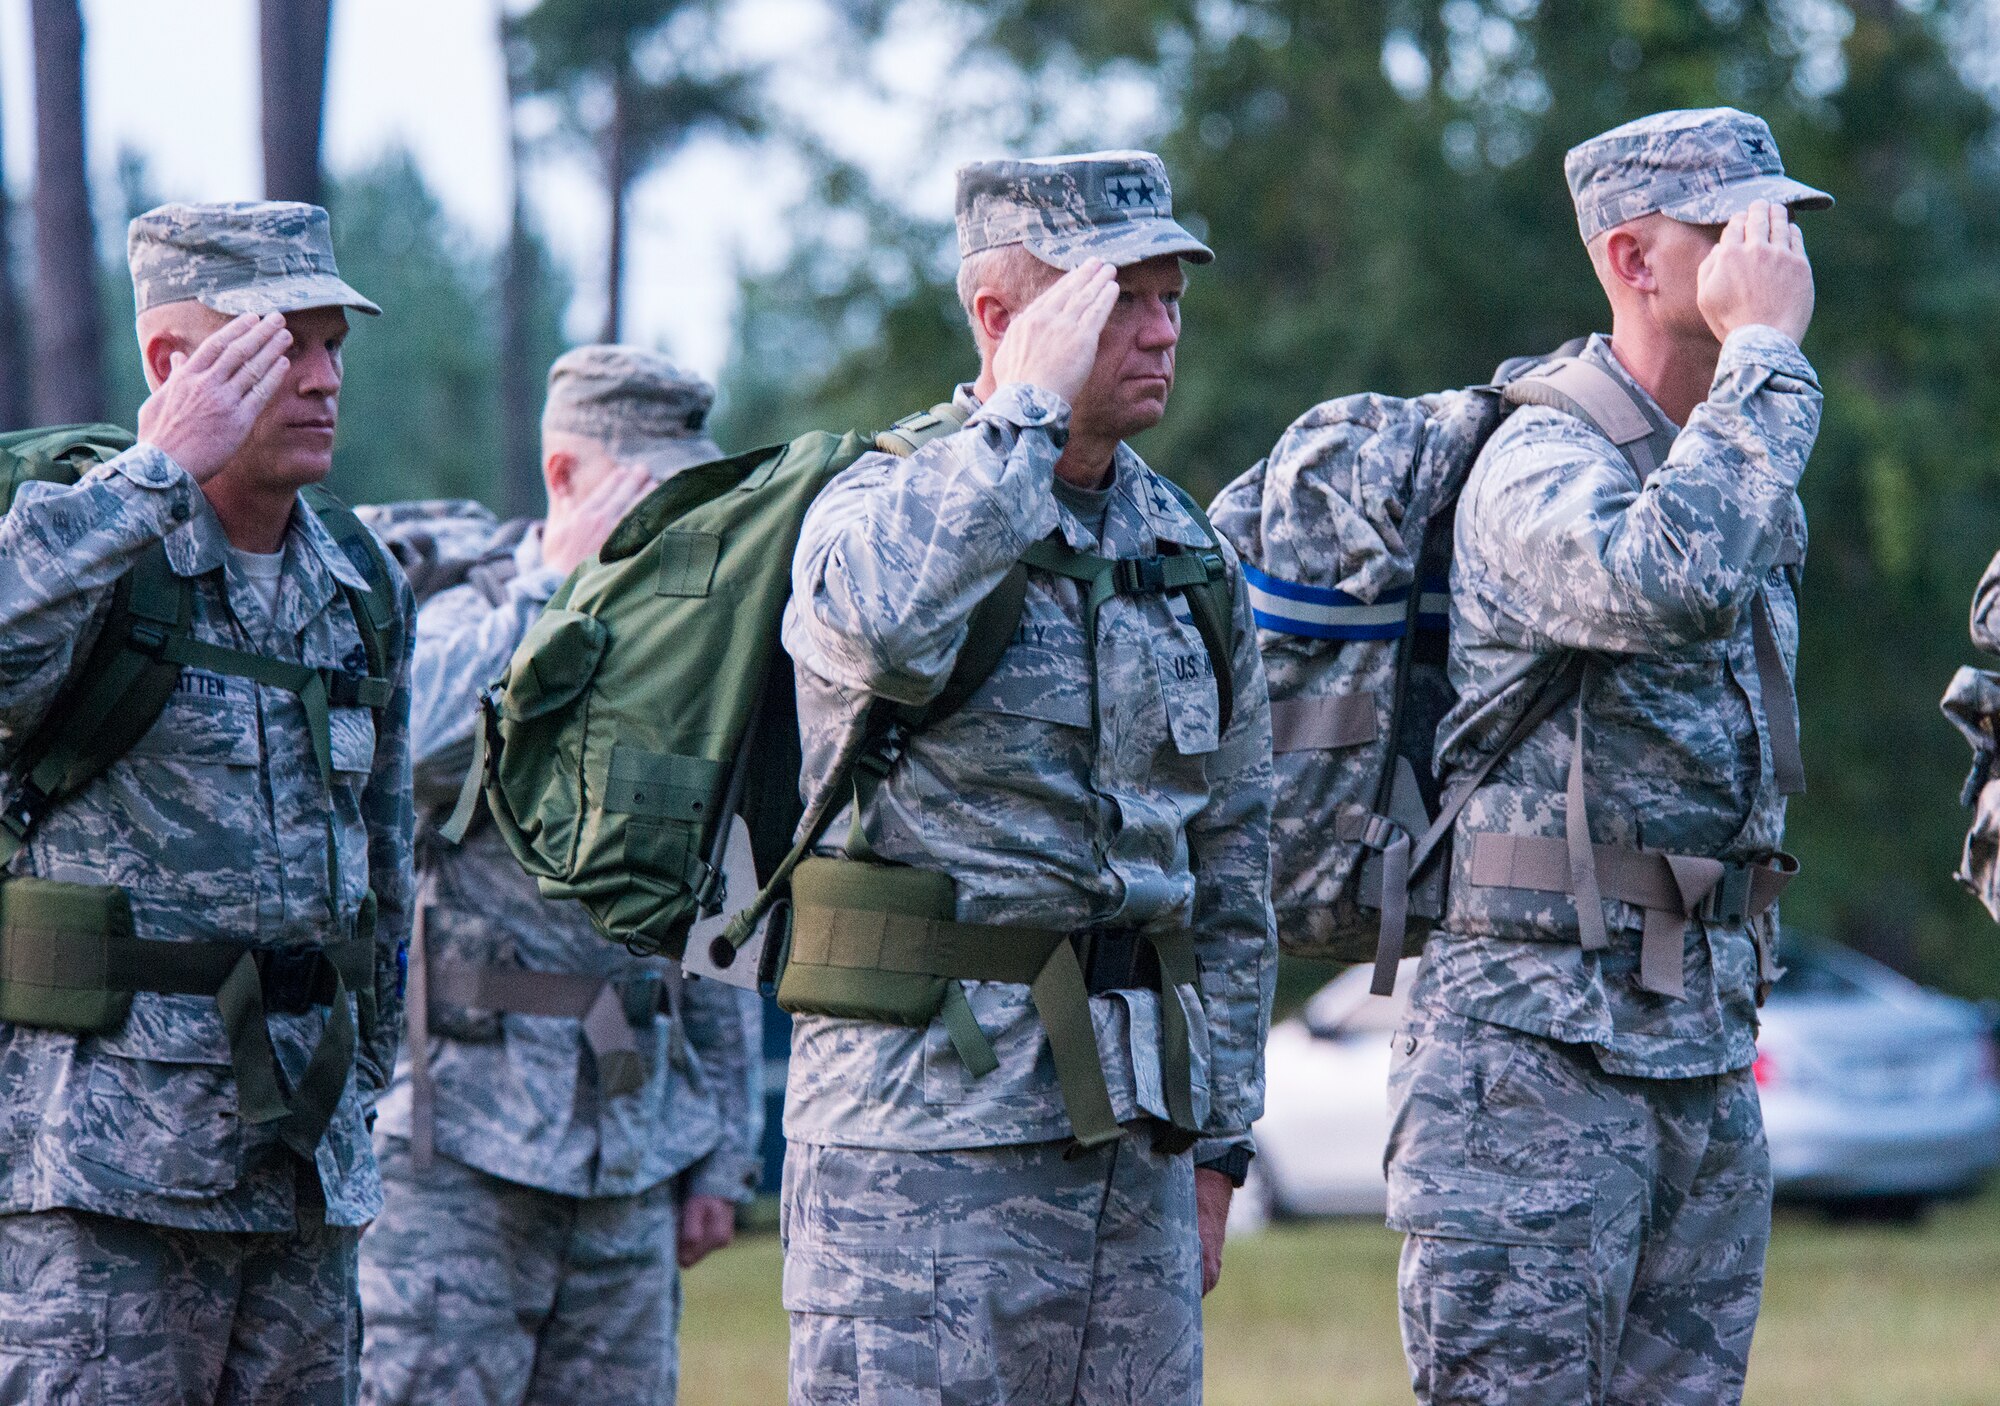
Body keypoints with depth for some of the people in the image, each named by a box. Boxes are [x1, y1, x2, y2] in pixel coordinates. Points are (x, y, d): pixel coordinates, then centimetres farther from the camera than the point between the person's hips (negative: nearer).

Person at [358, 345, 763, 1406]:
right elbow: (405, 754, -27)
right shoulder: (454, 623, -2)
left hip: (635, 1147, 6)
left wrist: (723, 1157, 16)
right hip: (458, 1144, -6)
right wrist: (556, 582, -20)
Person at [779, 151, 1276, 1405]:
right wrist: (1031, 406, -21)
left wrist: (1214, 1149, 16)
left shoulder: (1193, 557, 13)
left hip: (1132, 1139, 6)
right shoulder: (880, 507, -5)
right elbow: (885, 625, -33)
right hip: (925, 1125, -6)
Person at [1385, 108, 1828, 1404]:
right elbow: (1671, 585, -35)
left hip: (1708, 1063, 8)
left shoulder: (1745, 473, 16)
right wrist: (1766, 353, -24)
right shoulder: (1540, 465, -11)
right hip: (1539, 1053, -8)